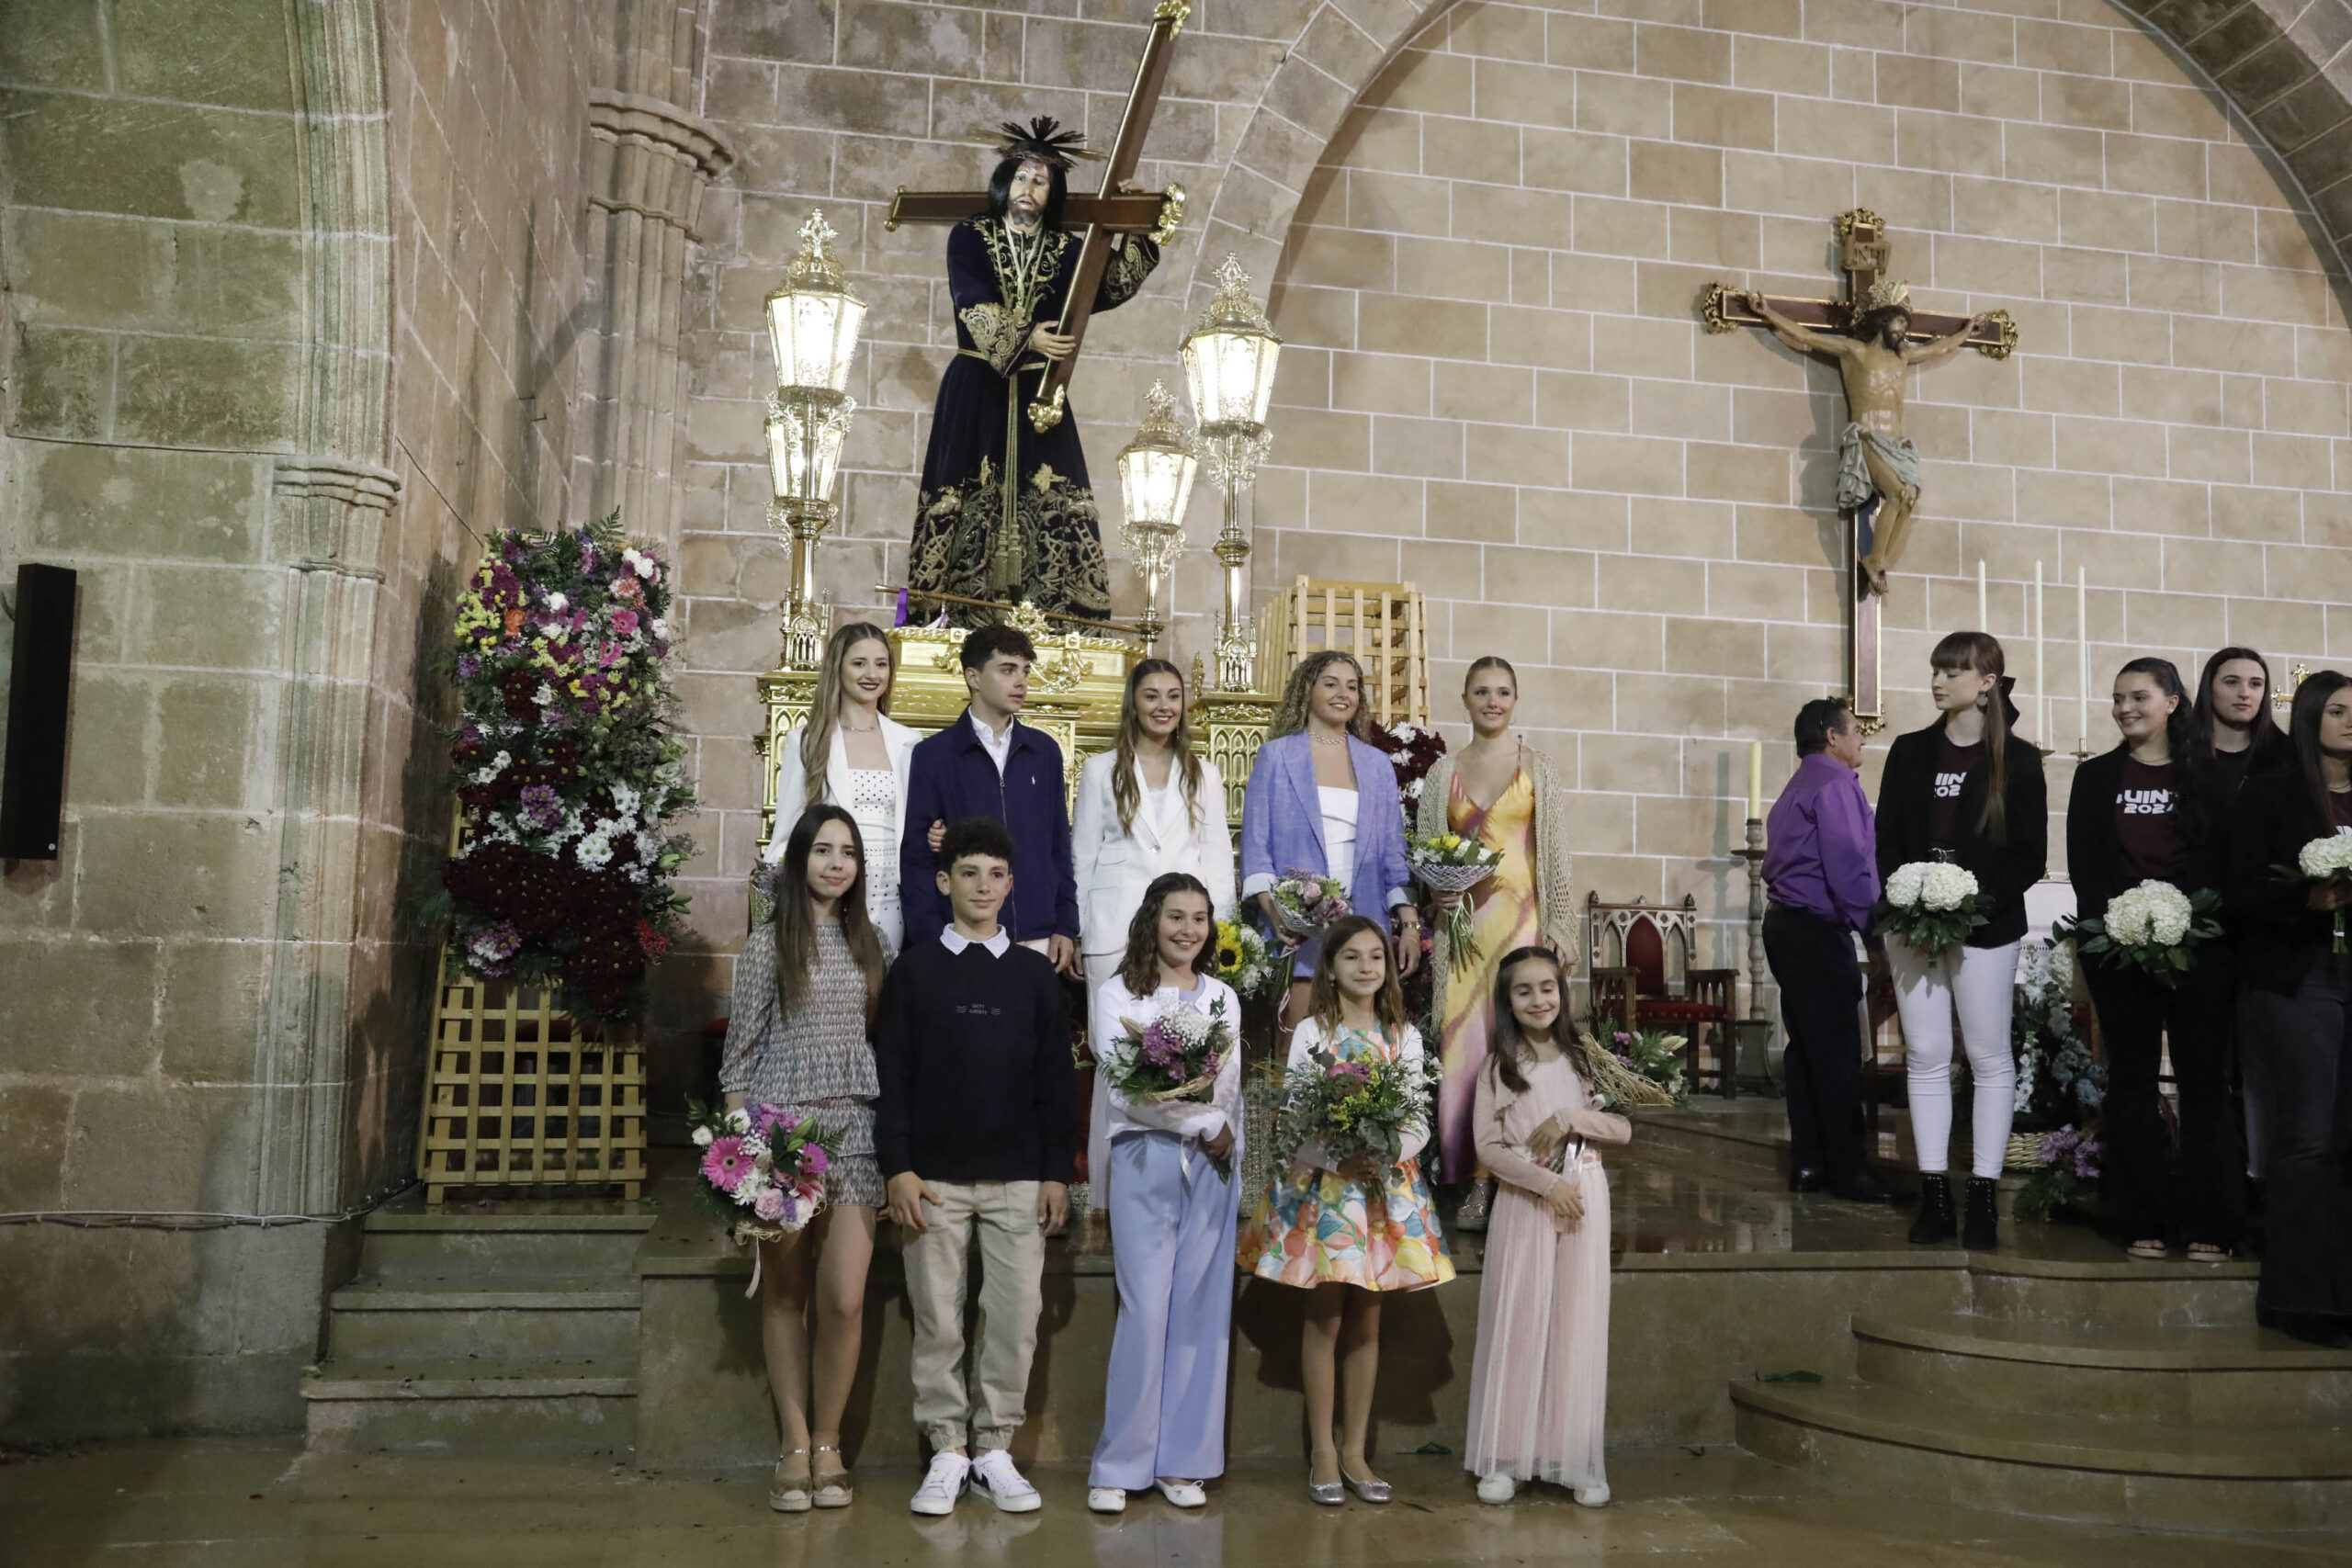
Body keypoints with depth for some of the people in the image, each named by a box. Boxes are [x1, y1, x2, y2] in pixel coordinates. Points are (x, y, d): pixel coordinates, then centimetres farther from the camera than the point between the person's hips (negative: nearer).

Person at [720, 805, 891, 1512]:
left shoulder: (867, 940, 12)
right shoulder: (768, 941, 2)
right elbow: (740, 1050, 1)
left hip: (855, 1129, 2)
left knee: (845, 1299, -6)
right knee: (785, 1295, 4)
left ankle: (828, 1444, 9)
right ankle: (795, 1447, 13)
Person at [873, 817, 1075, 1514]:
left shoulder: (1035, 974, 8)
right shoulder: (914, 969, 4)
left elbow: (1055, 1081, 9)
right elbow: (890, 1075, 1)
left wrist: (1057, 1172, 3)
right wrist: (897, 1168, -6)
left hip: (1017, 1178, 1)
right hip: (933, 1178, -1)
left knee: (1015, 1319, 1)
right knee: (937, 1320, 3)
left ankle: (995, 1449, 14)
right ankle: (946, 1453, 14)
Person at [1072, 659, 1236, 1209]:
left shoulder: (1203, 773, 15)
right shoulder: (1102, 770, 10)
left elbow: (1218, 855, 14)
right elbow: (1082, 855, 9)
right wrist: (1077, 933, 4)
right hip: (1116, 930, -1)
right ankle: (1112, 1189, 3)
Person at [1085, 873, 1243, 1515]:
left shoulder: (1222, 998, 15)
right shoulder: (1117, 995, 3)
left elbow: (1228, 1089, 8)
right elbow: (1126, 1091, -7)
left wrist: (1167, 1081, -10)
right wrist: (1206, 1126, -8)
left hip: (1212, 1165, 4)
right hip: (1144, 1159, -3)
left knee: (1199, 1310, 3)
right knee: (1146, 1310, -7)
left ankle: (1183, 1461, 11)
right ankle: (1118, 1467, 1)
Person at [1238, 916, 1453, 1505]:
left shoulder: (1404, 1036, 8)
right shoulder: (1310, 1032, 0)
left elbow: (1421, 1121, 5)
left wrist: (1387, 1153, -14)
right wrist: (1343, 1157, -19)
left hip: (1386, 1186, 3)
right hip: (1321, 1184, -3)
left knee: (1367, 1319, 7)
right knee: (1325, 1318, -1)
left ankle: (1355, 1449, 15)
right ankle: (1322, 1452, 7)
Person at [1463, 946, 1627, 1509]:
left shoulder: (1584, 1056, 6)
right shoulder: (1497, 1065, 1)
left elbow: (1623, 1129, 4)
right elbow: (1489, 1147, -5)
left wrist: (1573, 1118, -12)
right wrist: (1547, 1184, -15)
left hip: (1584, 1199, 2)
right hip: (1523, 1201, -1)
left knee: (1577, 1324, 4)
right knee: (1516, 1323, 0)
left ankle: (1576, 1460, 12)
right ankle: (1504, 1459, 9)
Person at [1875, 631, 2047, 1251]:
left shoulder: (2017, 759, 0)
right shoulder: (1910, 753, 10)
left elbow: (2031, 856, -2)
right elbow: (1886, 840, 7)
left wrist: (1985, 899, -17)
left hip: (1987, 929, -3)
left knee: (1989, 1059, 2)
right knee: (1925, 1057, 4)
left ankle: (1983, 1196, 7)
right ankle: (1934, 1194, 9)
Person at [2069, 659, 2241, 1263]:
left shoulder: (2208, 775, 7)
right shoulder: (2097, 777, 10)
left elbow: (2228, 862, 4)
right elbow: (2082, 863, 4)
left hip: (2198, 945, -1)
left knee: (2204, 1080, -1)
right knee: (2132, 1081, 3)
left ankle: (2209, 1224, 3)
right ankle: (2141, 1221, 7)